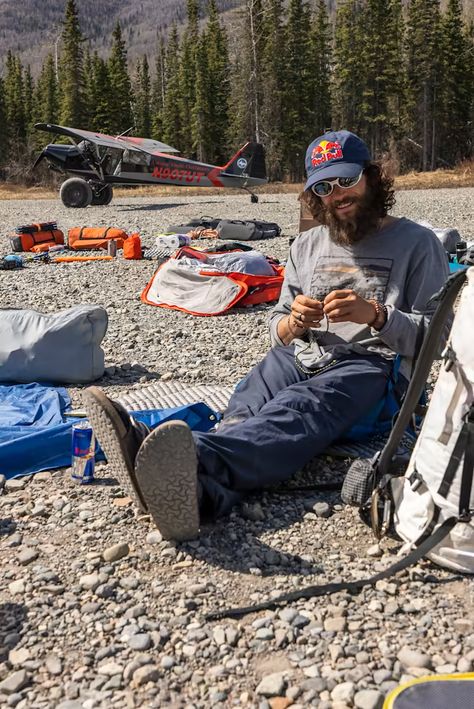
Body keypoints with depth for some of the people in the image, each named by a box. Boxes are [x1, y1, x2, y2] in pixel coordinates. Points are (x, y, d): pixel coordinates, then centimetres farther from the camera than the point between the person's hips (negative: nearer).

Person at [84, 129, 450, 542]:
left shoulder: (417, 243, 7)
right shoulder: (307, 245, 22)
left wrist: (377, 315, -17)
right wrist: (293, 323, -4)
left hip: (369, 366, -4)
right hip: (298, 357, 5)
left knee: (295, 411, -37)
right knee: (246, 411, -31)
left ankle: (196, 459, -67)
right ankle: (201, 488, -63)